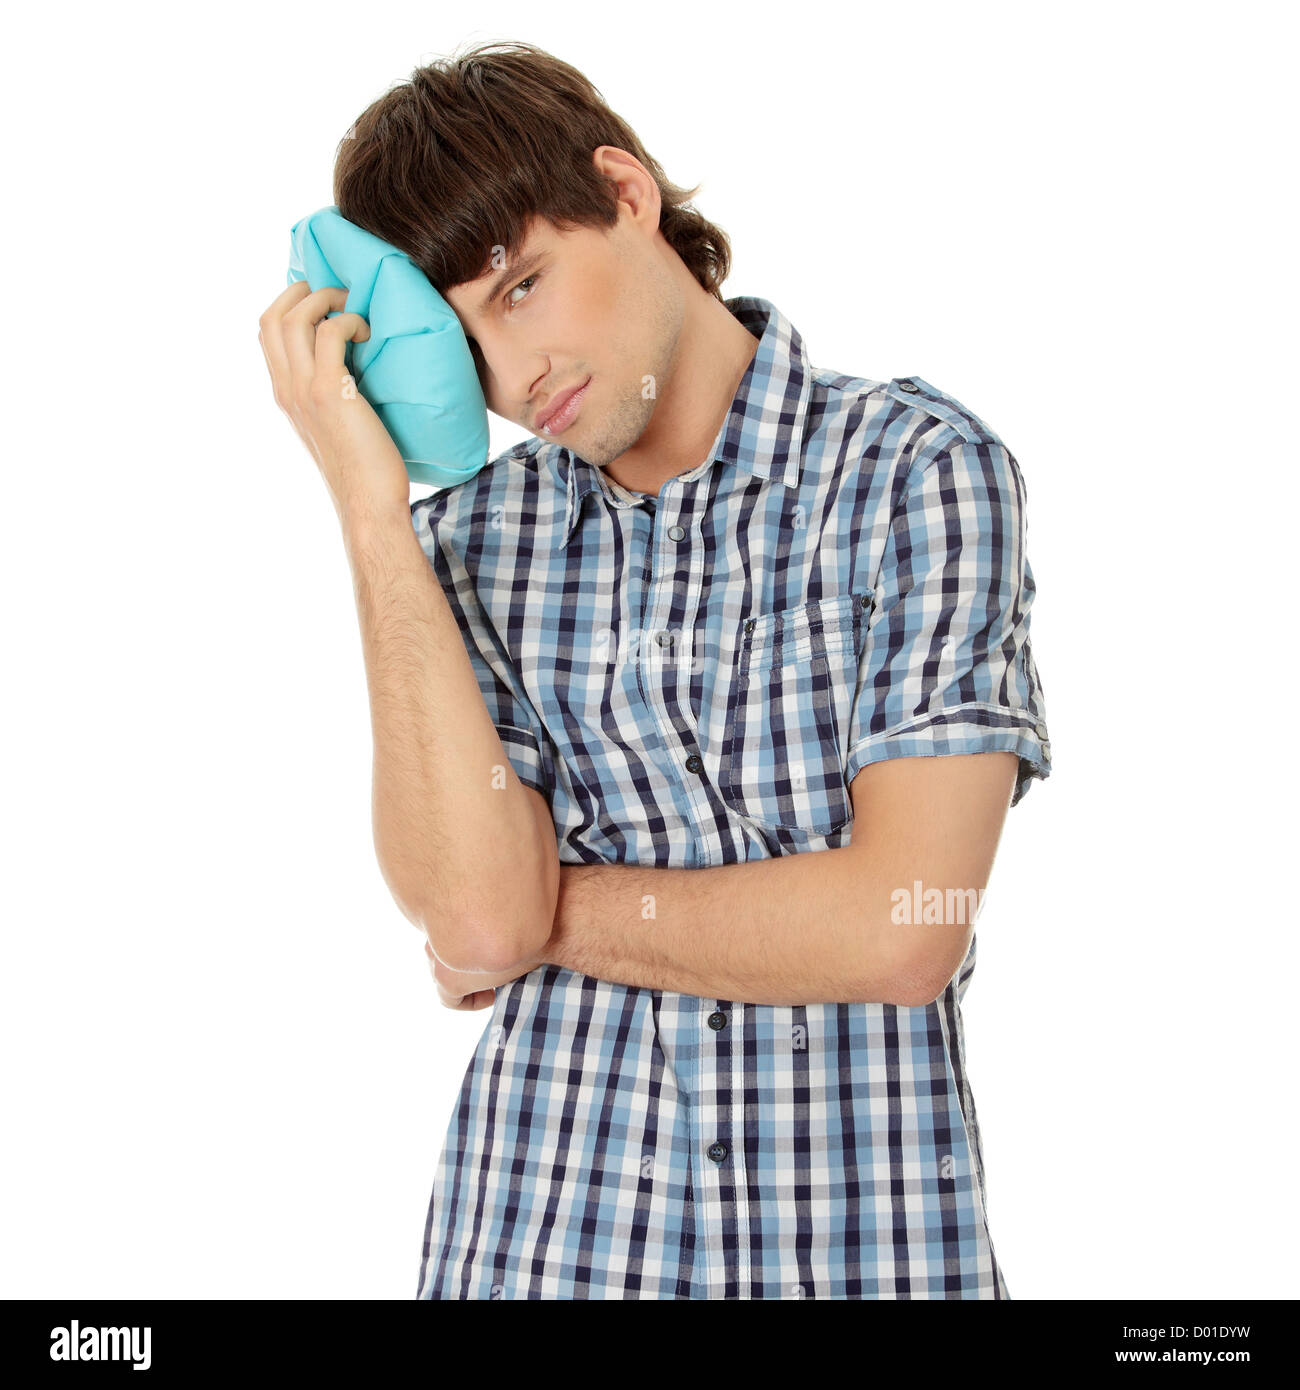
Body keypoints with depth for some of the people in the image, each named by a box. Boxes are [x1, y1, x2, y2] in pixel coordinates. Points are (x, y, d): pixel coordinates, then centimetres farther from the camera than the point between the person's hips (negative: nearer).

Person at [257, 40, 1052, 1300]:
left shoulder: (919, 470, -9)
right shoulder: (475, 531, 2)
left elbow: (899, 930, -18)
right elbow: (474, 912, -13)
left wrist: (553, 915, -8)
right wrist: (369, 508, -14)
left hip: (856, 1241, -2)